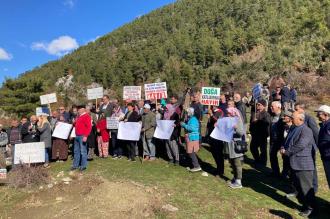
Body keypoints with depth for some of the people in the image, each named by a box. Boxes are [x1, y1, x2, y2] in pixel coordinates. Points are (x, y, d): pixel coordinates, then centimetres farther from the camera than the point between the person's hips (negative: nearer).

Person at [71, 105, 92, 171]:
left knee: (83, 151, -3)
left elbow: (89, 127, -18)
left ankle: (83, 166, 6)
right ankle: (75, 165, 23)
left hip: (82, 136, -9)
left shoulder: (87, 116, -10)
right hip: (77, 136, 9)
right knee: (76, 151, 14)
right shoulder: (78, 116, 18)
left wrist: (85, 136, -24)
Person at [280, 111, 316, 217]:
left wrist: (287, 152, -16)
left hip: (303, 164, -9)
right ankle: (303, 203, 34)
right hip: (294, 163, 9)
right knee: (297, 185, 18)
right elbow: (288, 142, 18)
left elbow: (300, 145, -24)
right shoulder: (294, 129, 12)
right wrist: (283, 148, -2)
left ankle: (309, 208, 17)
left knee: (306, 187, 3)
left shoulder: (306, 130, -16)